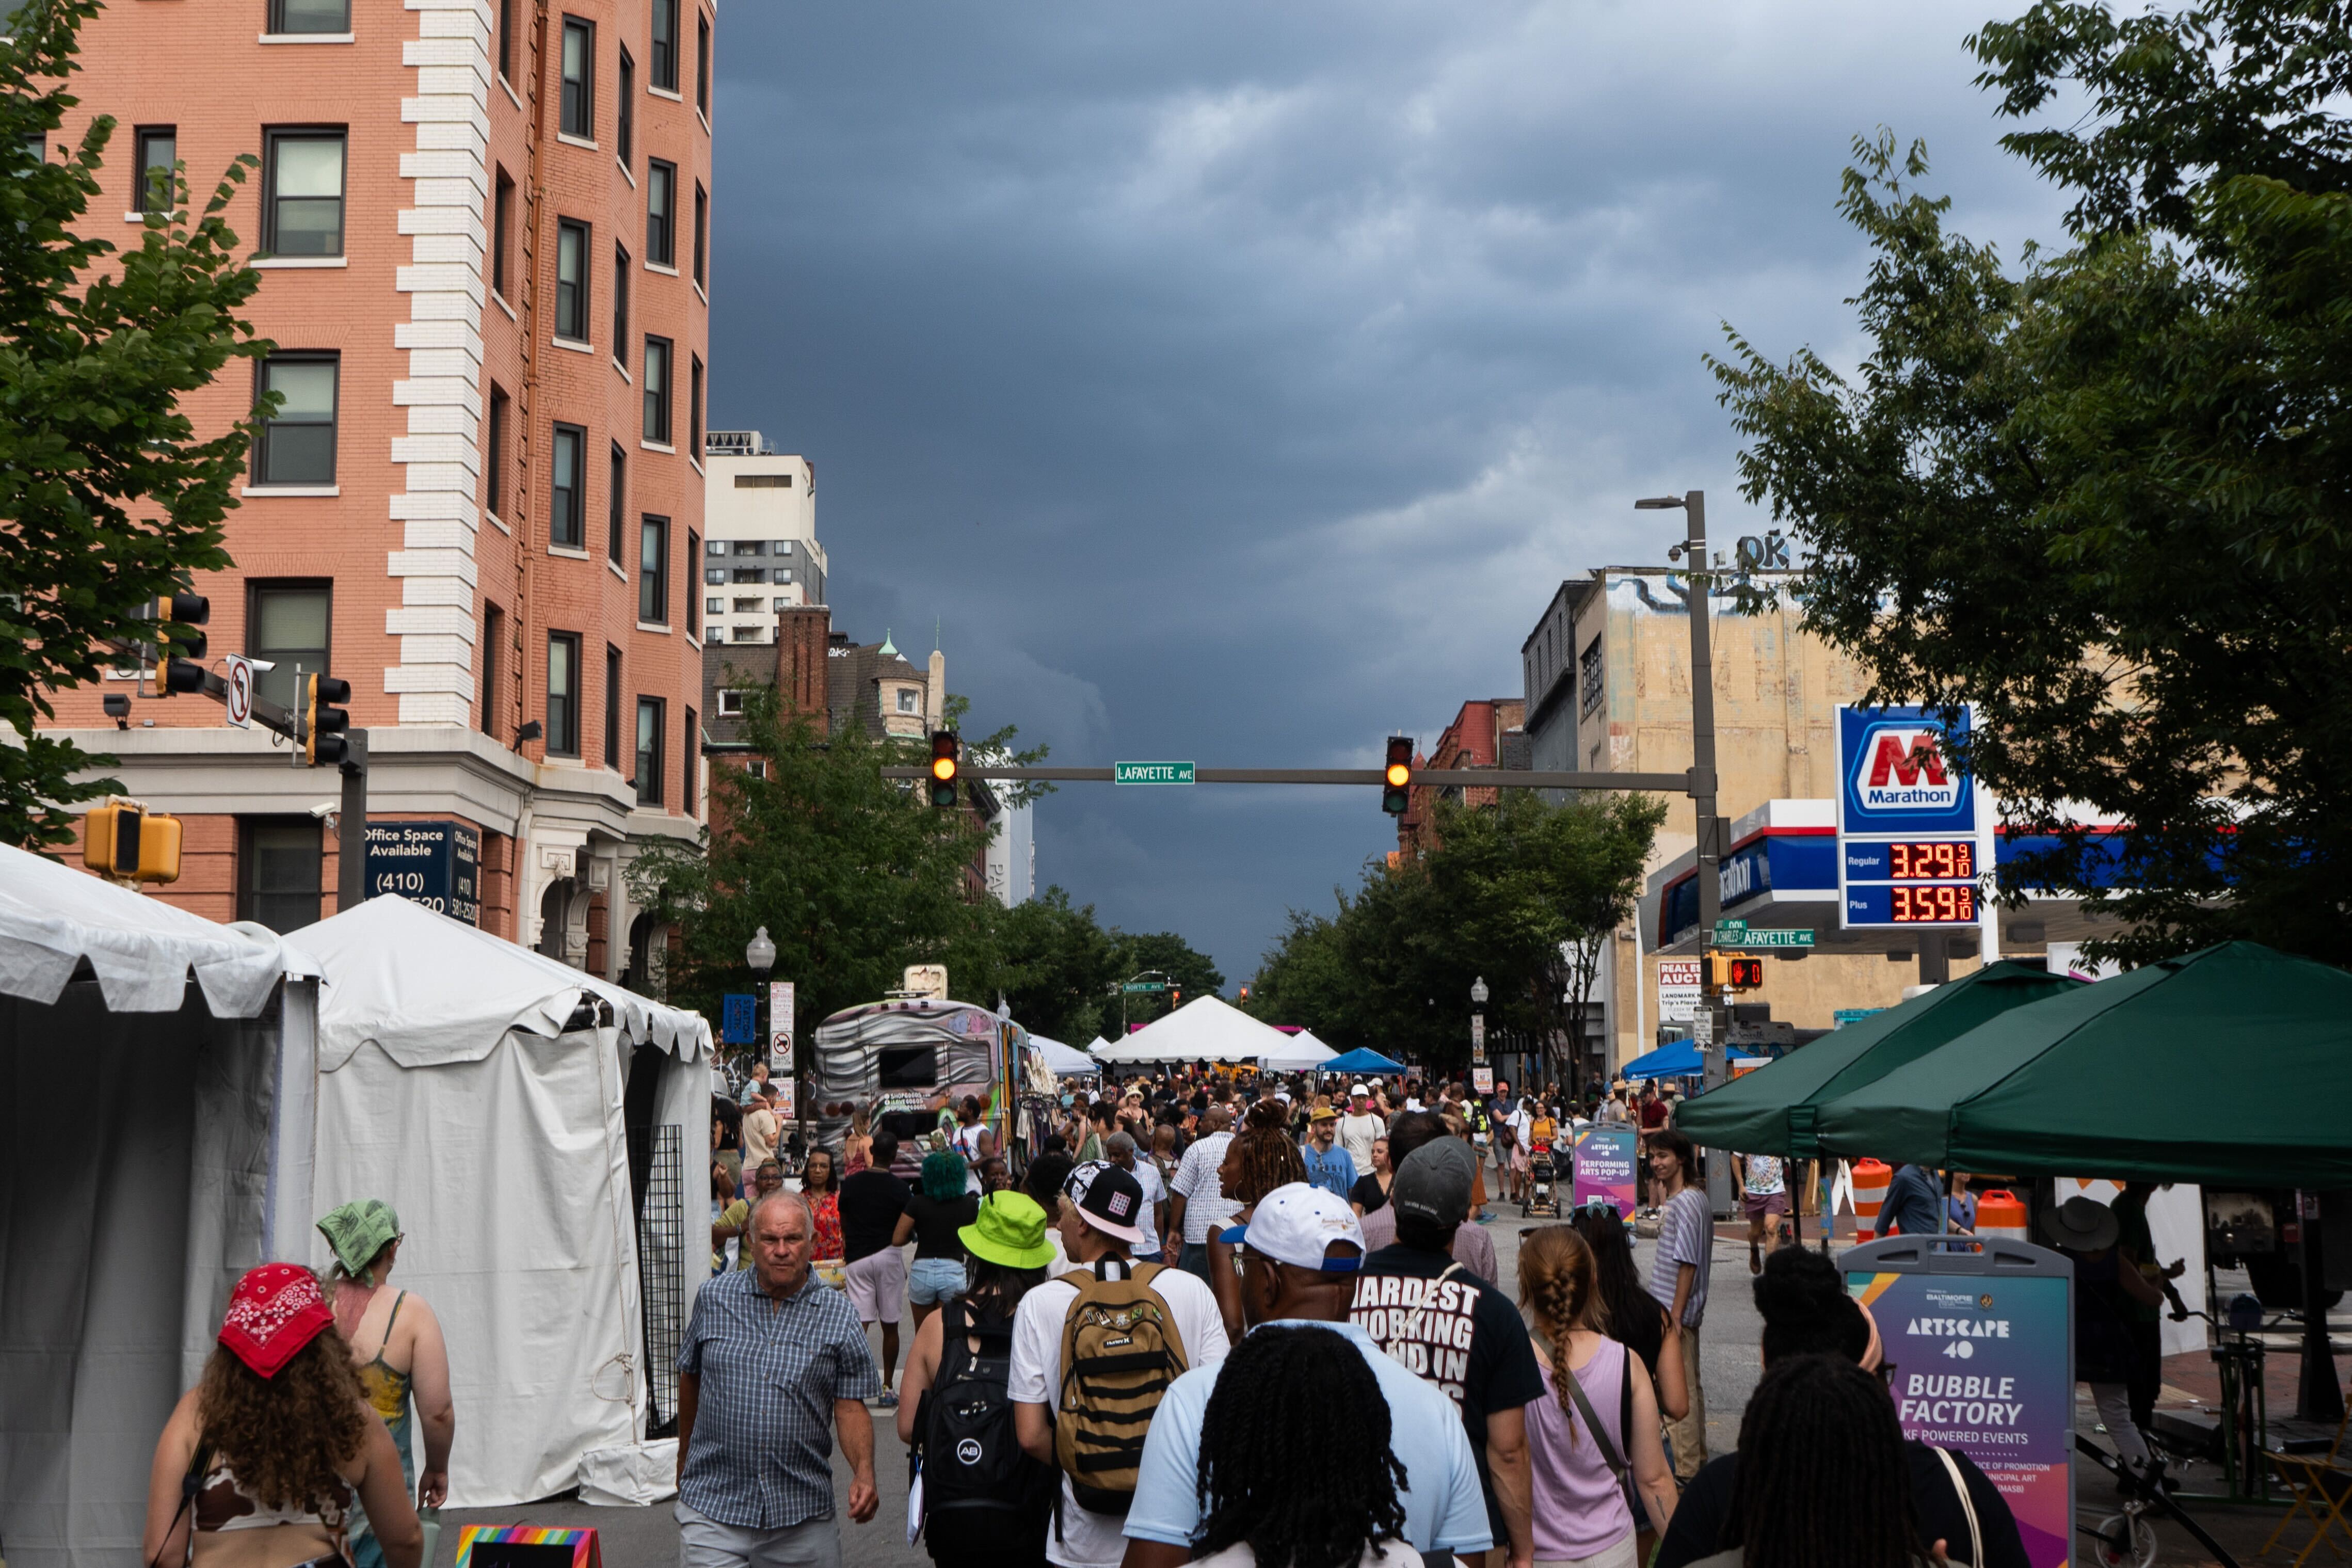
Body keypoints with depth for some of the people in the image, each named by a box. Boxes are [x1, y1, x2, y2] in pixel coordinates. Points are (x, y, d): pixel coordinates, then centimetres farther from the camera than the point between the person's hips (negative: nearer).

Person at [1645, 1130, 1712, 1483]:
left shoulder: (1685, 1202, -19)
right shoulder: (1685, 1198, 12)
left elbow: (1687, 1262, -22)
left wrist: (1675, 1315, -21)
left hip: (1676, 1309, -11)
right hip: (1682, 1308, 11)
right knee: (1690, 1386, 18)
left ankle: (1686, 1470, -2)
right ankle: (1697, 1456, 27)